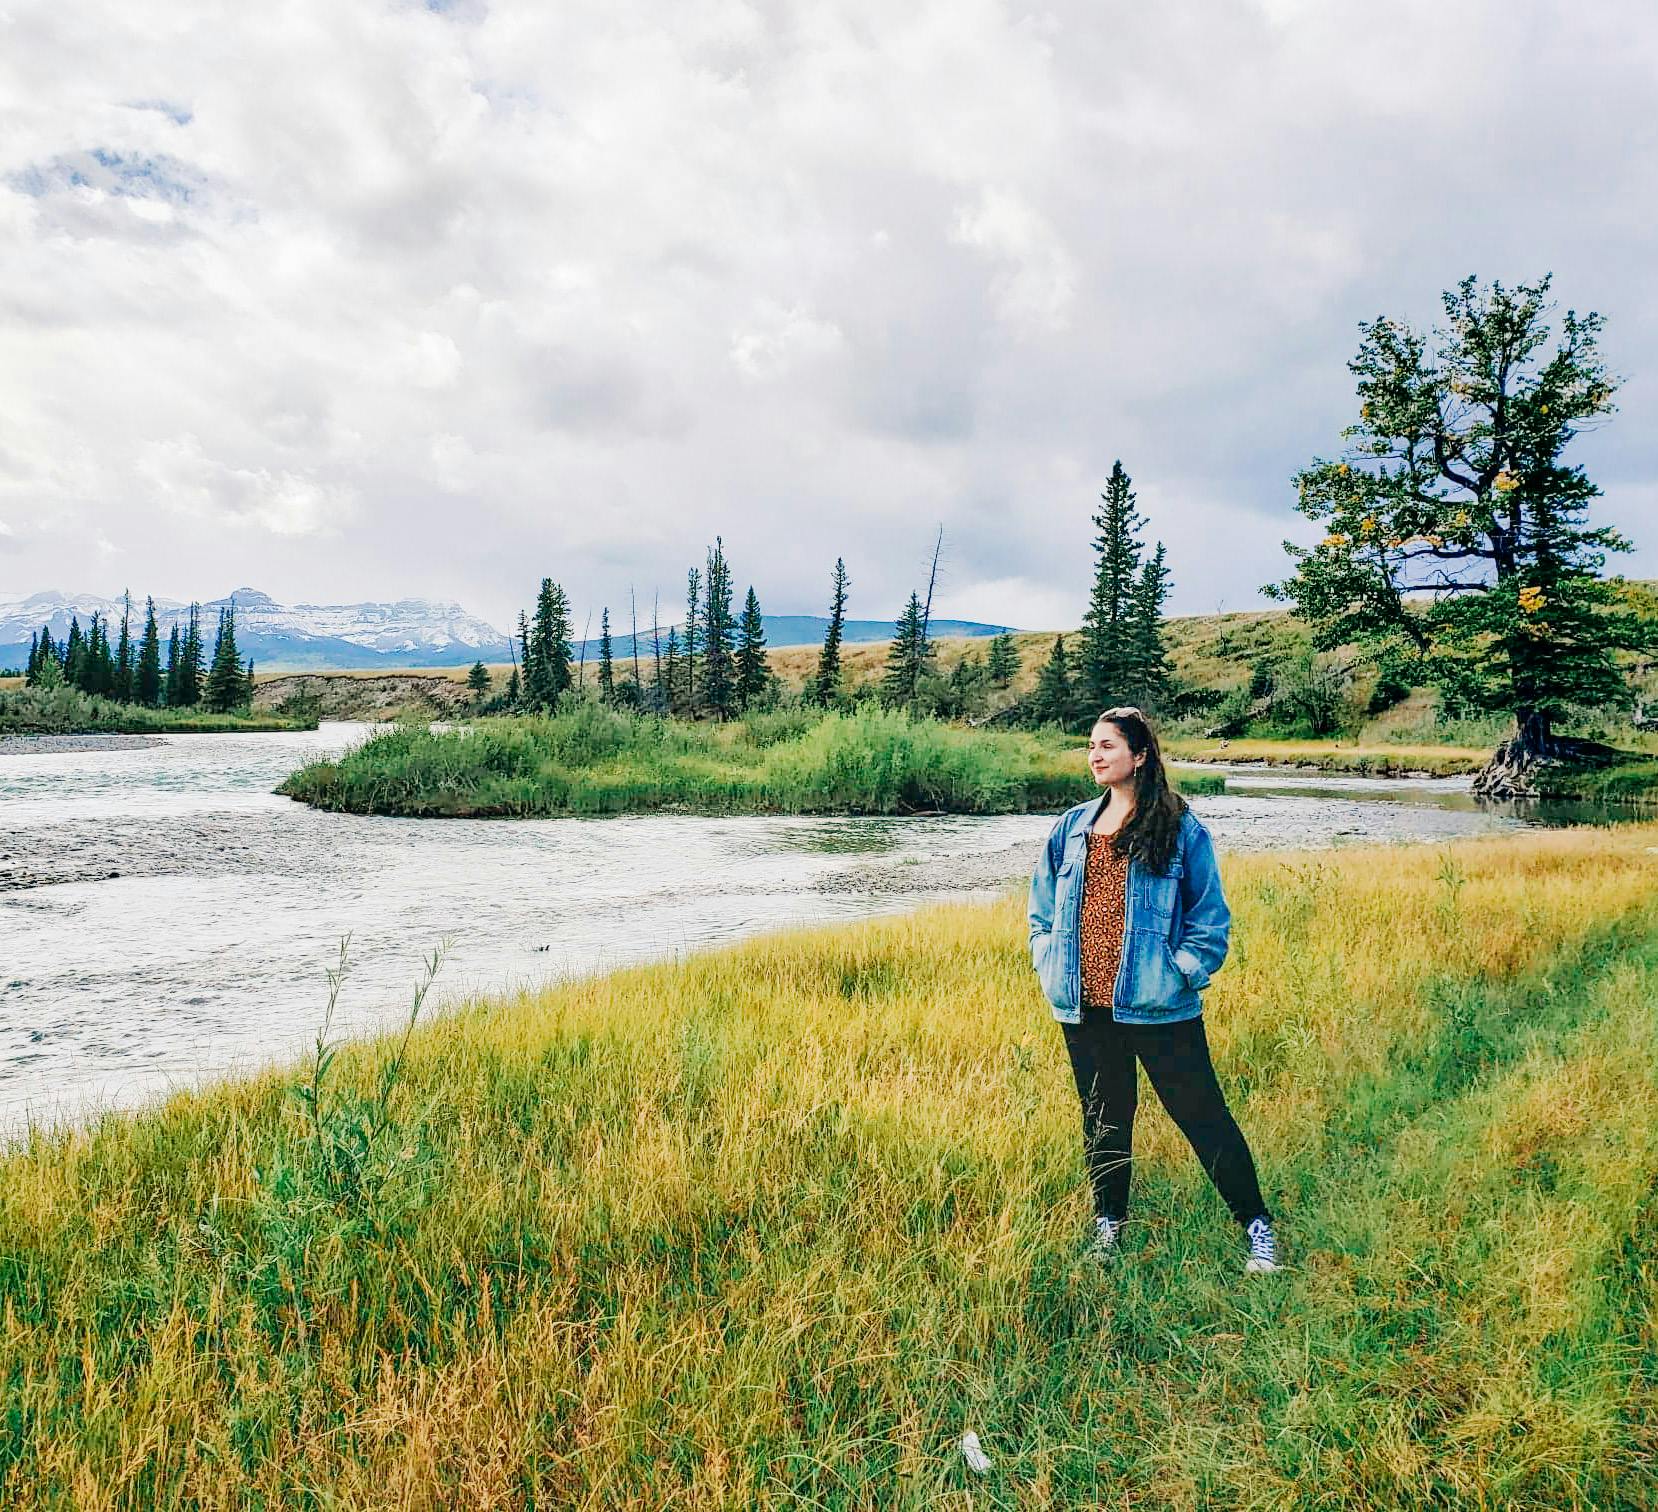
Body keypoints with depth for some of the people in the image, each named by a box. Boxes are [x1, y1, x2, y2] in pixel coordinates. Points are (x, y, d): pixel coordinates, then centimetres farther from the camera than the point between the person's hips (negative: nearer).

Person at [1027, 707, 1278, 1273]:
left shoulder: (1182, 829, -6)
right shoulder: (1071, 827, 8)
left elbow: (1210, 921, -2)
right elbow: (1042, 910, 16)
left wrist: (1179, 974, -11)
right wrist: (1048, 967, 5)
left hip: (1157, 1008, -4)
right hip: (1083, 1008, 4)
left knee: (1202, 1115, 3)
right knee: (1102, 1119, 17)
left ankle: (1256, 1225, 21)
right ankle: (1107, 1225, 34)